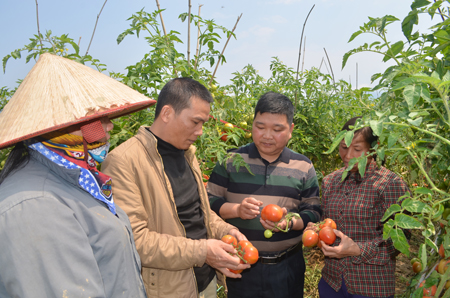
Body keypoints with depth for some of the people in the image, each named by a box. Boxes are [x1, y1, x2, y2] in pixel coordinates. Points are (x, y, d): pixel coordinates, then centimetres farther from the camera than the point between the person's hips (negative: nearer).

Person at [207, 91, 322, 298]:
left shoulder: (303, 167, 1)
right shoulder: (231, 160, -3)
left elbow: (313, 213, 2)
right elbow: (209, 201, -2)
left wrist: (290, 223, -18)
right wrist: (236, 209, -20)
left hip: (288, 267, 1)